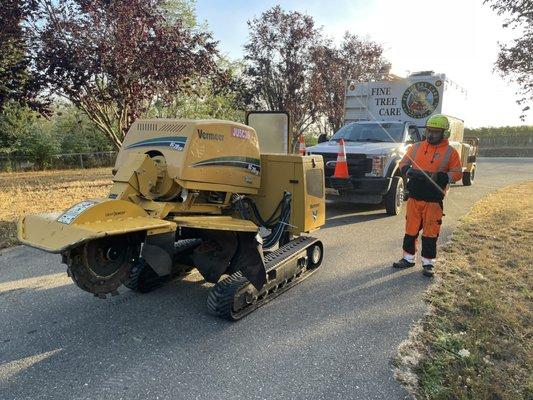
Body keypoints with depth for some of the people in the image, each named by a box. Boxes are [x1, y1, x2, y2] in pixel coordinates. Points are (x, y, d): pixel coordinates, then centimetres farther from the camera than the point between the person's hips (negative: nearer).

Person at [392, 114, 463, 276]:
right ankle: (408, 258, 23)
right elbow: (403, 163, 11)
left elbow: (457, 173, -2)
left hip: (434, 200, -3)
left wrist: (439, 177, -20)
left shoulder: (450, 152, -1)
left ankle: (428, 262, 17)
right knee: (411, 229, 10)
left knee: (430, 232, 3)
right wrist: (410, 171, -11)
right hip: (414, 196, 3)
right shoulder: (417, 147, 9)